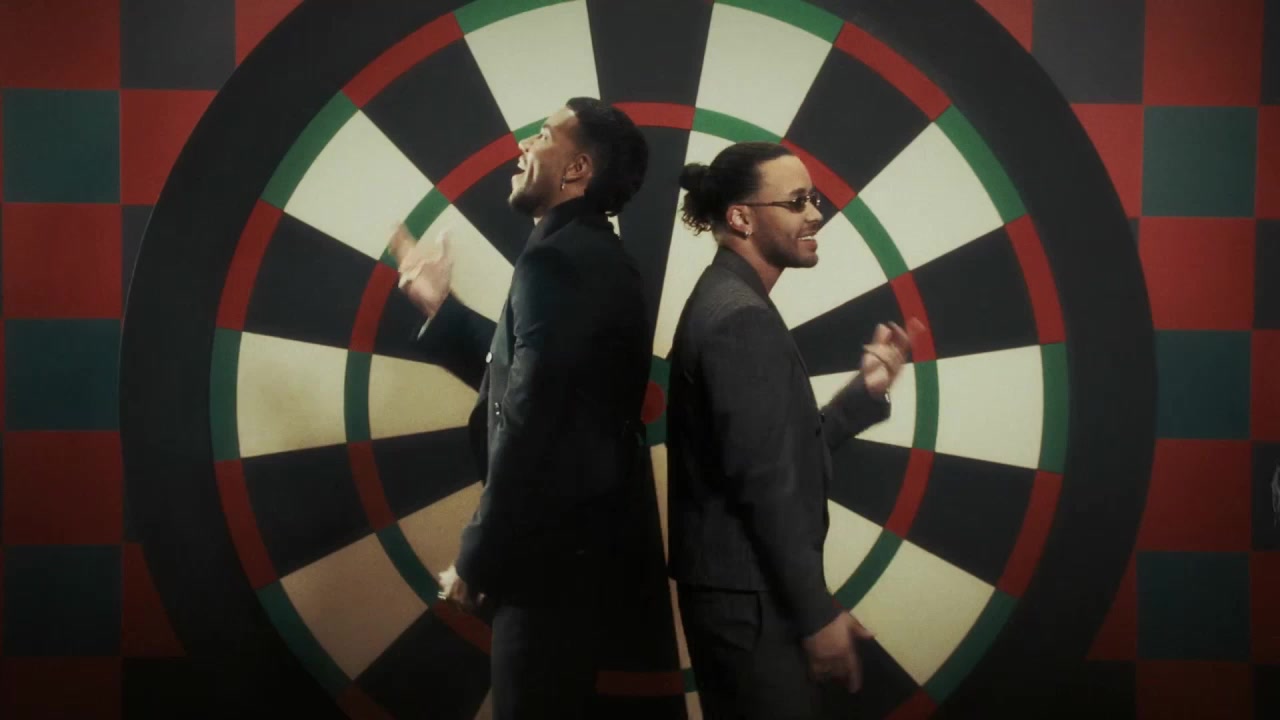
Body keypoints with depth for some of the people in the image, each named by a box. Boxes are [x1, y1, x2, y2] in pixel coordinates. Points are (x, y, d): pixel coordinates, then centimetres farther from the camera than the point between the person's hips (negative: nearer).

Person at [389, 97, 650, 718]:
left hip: (549, 546, -10)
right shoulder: (593, 255, 13)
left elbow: (528, 423, -23)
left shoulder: (558, 258, -18)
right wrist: (438, 306, 20)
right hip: (571, 538, 10)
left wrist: (477, 560, -16)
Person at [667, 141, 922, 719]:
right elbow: (764, 481, -22)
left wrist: (867, 389, 4)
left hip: (734, 586, 10)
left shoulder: (723, 301, 13)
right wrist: (818, 612, -18)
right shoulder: (743, 317, -18)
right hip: (752, 597, -10)